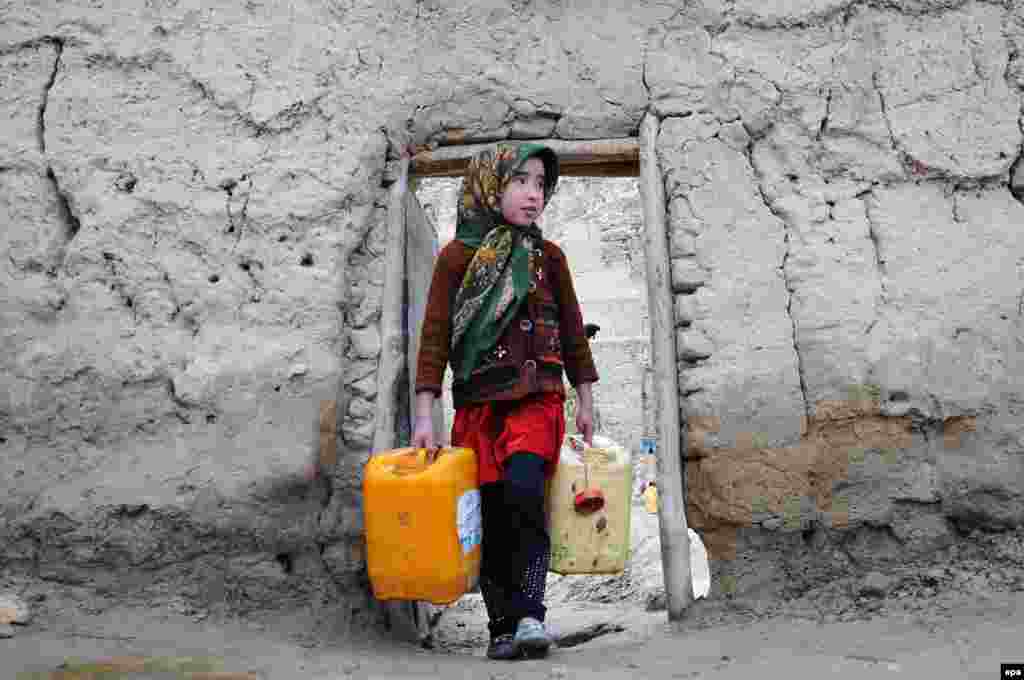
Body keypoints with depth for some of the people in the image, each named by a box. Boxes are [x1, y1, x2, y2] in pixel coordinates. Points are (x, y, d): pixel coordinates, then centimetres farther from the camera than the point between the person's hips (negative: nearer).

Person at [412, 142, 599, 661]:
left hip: (537, 397, 0)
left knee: (523, 486, -25)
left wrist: (585, 402, 14)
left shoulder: (548, 256, 7)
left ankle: (530, 614, -19)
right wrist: (424, 417, -9)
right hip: (478, 403, 0)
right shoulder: (457, 257, 1)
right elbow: (435, 336, -3)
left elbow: (572, 330, 14)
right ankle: (502, 627, 17)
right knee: (491, 515, 2)